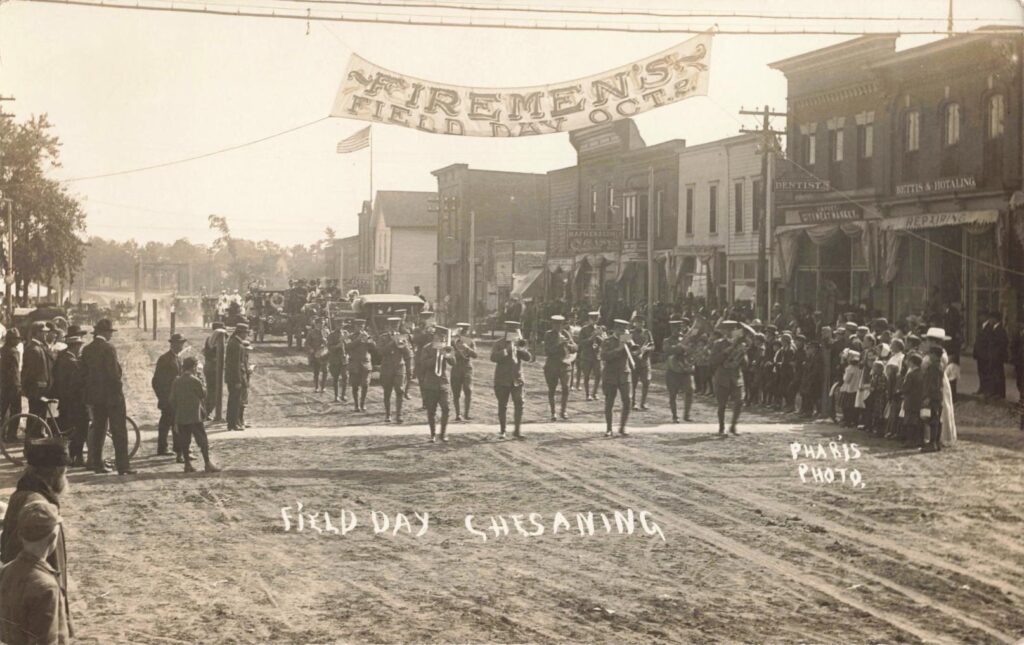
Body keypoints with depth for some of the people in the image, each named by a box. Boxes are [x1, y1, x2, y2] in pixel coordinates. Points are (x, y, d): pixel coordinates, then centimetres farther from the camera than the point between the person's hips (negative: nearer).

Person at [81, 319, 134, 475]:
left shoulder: (86, 349, 7)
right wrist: (119, 389, -10)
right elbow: (114, 372, -18)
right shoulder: (108, 348, -14)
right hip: (111, 394, -7)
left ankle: (97, 464, 13)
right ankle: (122, 465, -5)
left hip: (94, 394, 7)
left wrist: (90, 392, 16)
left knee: (98, 429, 13)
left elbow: (84, 372, 10)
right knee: (119, 431, -3)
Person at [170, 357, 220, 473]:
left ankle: (188, 464, 11)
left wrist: (175, 412, 17)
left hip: (180, 417, 6)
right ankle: (207, 463, -2)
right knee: (202, 440, 0)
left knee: (184, 441, 10)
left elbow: (171, 399, 9)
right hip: (194, 416, -6)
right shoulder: (194, 380, -11)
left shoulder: (176, 380, 6)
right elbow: (203, 394, -3)